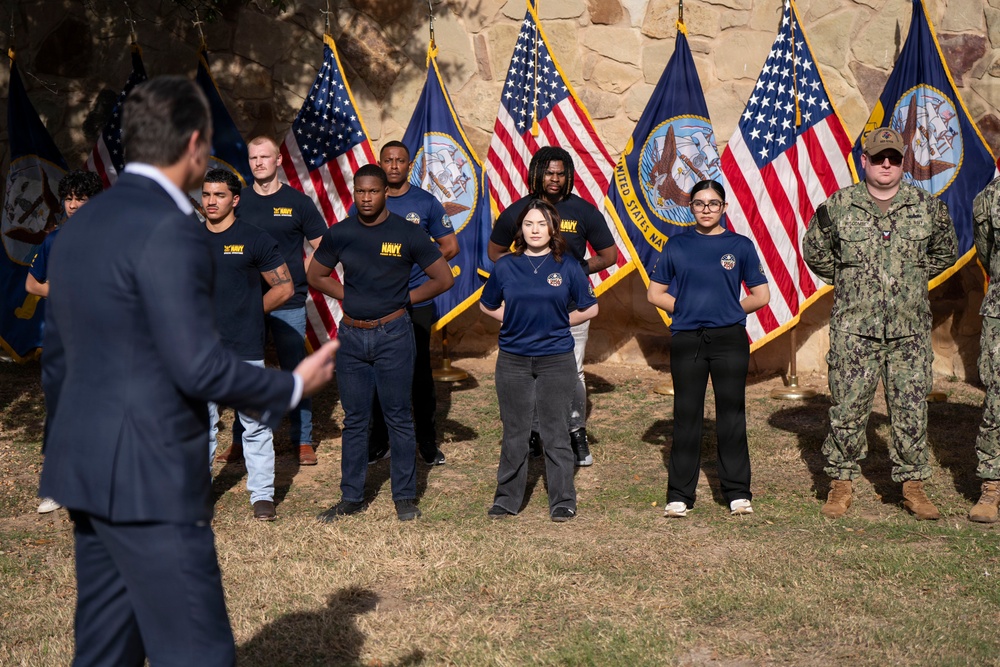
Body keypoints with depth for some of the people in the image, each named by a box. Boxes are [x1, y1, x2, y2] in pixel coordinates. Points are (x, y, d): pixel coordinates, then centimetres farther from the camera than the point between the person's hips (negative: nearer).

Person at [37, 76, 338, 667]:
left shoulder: (80, 226, 11)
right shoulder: (170, 229, -17)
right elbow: (199, 367, -21)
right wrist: (293, 387, -6)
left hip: (89, 469, 9)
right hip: (150, 480, -9)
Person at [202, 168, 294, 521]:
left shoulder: (254, 239, -2)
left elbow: (284, 287, 1)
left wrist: (249, 312, 4)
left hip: (245, 349, -3)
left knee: (255, 425, 1)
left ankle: (262, 494, 9)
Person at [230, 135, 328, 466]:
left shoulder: (298, 202, 1)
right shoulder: (238, 200, 5)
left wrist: (303, 277, -3)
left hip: (289, 304, -2)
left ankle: (303, 440, 13)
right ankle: (240, 441, 19)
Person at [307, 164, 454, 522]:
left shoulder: (407, 233, -4)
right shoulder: (339, 234, 4)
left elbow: (444, 278, -1)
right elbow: (315, 275, 17)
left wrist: (403, 299, -1)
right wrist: (348, 296, 4)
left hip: (393, 334, -3)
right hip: (351, 335, 3)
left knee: (398, 417, 3)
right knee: (354, 419, 9)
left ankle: (404, 496, 14)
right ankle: (351, 497, 18)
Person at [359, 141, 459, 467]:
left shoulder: (426, 202, 3)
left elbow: (450, 246, 6)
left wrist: (421, 266, -6)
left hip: (418, 301, -1)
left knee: (420, 370, 1)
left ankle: (427, 440, 10)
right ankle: (379, 438, 17)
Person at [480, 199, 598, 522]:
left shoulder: (567, 266, -1)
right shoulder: (506, 266, 2)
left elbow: (589, 308, 6)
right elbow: (487, 305, 14)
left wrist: (557, 323, 2)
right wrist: (516, 321, 4)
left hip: (556, 359, -1)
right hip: (513, 359, 2)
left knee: (556, 431, 3)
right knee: (514, 431, 9)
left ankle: (563, 500, 13)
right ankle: (507, 499, 20)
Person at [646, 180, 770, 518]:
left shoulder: (740, 245, 5)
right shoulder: (677, 245, 7)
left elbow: (761, 296, 7)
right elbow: (655, 293, 9)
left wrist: (728, 311, 3)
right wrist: (687, 309, 1)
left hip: (730, 340, -1)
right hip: (686, 340, 1)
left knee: (732, 415, 2)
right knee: (686, 416, 5)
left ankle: (738, 493, 11)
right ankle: (679, 495, 11)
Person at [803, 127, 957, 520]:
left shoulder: (927, 206, 4)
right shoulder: (838, 206, 0)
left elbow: (945, 252, 19)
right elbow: (815, 253, 12)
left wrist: (913, 278, 11)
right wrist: (848, 280, 8)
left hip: (910, 329, 1)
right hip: (854, 328, -1)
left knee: (911, 407, 5)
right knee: (848, 405, 1)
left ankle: (913, 484, 17)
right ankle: (842, 482, 13)